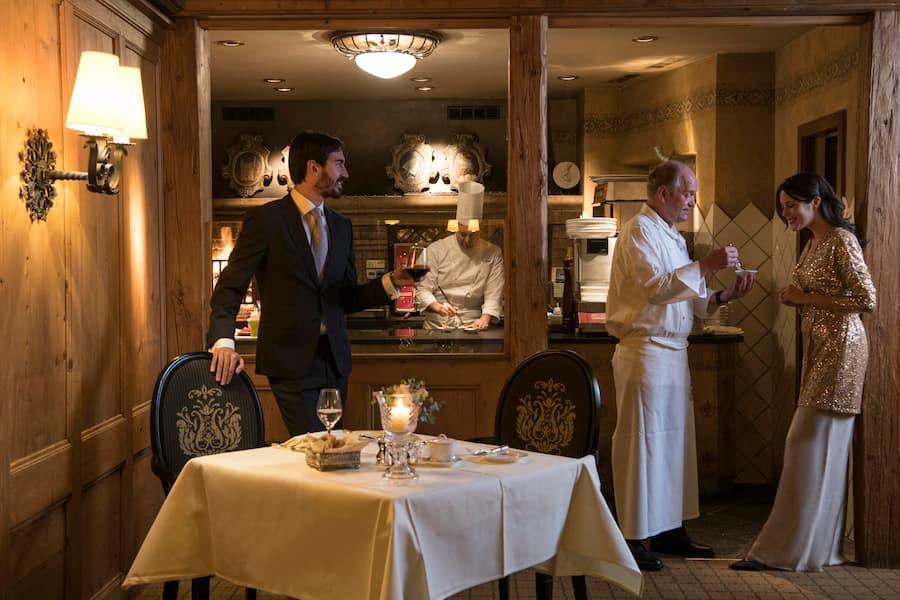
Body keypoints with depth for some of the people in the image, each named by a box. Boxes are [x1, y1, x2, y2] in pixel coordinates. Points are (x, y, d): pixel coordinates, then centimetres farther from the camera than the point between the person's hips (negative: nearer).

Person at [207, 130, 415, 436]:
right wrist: (224, 341, -24)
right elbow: (230, 287, -8)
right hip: (291, 361, -6)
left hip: (334, 357, 6)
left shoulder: (341, 225, 13)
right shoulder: (265, 219, -6)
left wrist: (390, 282, -1)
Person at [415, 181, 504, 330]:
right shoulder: (436, 250, 4)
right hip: (437, 324, -1)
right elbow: (422, 289, 0)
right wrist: (439, 307, -19)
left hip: (471, 324, 1)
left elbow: (494, 294, 2)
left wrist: (484, 319, -16)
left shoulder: (493, 254, 8)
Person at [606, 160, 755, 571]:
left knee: (675, 441, 13)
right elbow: (655, 287, -22)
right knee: (641, 443, -5)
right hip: (645, 350, -10)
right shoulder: (639, 231, -9)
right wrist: (706, 265, -22)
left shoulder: (670, 236, 20)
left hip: (673, 352, 10)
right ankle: (632, 538, 3)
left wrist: (723, 296, 5)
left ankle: (668, 529, 23)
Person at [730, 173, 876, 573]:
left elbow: (867, 300, -18)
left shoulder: (841, 241, -13)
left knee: (808, 443, -8)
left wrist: (806, 298, -15)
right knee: (827, 448, 11)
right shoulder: (813, 244, 15)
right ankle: (823, 544, 18)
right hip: (818, 347, 9)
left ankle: (789, 548, -3)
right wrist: (795, 299, 4)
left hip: (839, 348, -9)